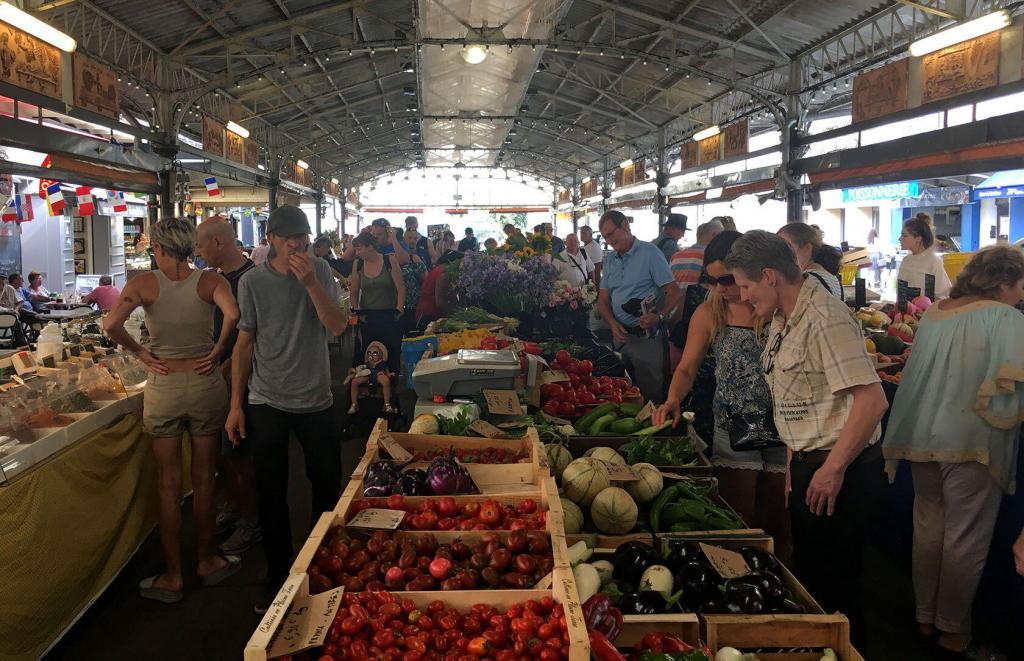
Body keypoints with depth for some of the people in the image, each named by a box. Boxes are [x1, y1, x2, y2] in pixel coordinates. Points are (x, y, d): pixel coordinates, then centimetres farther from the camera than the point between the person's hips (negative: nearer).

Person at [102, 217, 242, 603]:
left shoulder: (144, 283, -7)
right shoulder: (210, 280, -6)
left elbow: (111, 325, -19)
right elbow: (232, 314, -25)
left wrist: (139, 352, -3)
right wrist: (218, 349, -10)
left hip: (163, 386, -1)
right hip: (204, 382, 1)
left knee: (169, 483, 9)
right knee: (204, 477, 14)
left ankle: (172, 577, 18)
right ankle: (207, 561, 28)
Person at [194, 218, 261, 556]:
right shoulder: (219, 277, 10)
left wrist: (223, 369, -23)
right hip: (216, 374, 9)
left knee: (238, 452, 1)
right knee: (220, 449, 17)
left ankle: (251, 520, 15)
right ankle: (234, 506, 34)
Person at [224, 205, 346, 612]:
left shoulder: (320, 273, -1)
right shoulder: (252, 282, -3)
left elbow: (337, 327, -12)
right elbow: (245, 343, 2)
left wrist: (310, 283, -24)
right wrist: (236, 404, 1)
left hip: (316, 400, 1)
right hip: (267, 402, 0)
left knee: (328, 487, 11)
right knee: (271, 494, 8)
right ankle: (278, 577, 24)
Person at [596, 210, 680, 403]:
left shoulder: (649, 253, -7)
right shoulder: (610, 260, 12)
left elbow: (673, 292, -12)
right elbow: (603, 300, 13)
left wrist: (659, 316, -29)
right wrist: (613, 323, -6)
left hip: (646, 337, -6)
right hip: (620, 335, 6)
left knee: (650, 392, -2)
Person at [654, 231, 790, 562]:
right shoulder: (708, 314, 0)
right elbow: (687, 368, 5)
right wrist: (674, 399, -15)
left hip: (783, 428, -1)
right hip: (733, 431, 1)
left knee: (779, 526, 11)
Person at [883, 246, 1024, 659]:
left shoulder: (934, 313, 8)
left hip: (922, 437, 7)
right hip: (971, 443, -7)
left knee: (928, 527, 17)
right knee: (965, 540, 6)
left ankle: (925, 617, 29)